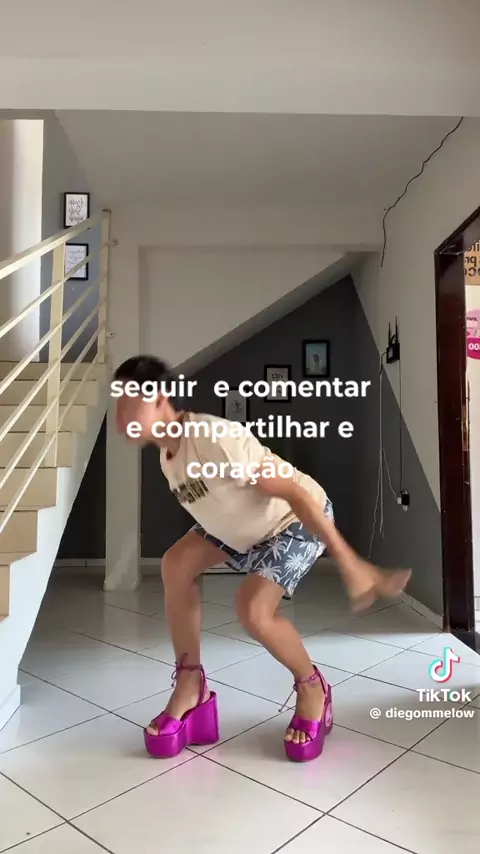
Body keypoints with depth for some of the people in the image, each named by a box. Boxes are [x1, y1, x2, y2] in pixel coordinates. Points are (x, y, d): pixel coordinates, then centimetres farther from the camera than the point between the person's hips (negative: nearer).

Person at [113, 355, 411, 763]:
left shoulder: (216, 439, -35)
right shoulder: (167, 453, -7)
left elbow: (294, 493, -34)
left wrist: (350, 563, -33)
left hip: (298, 520, -8)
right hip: (241, 526, 8)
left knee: (253, 608, -24)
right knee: (176, 566, -5)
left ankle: (312, 687, 7)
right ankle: (190, 684, 10)